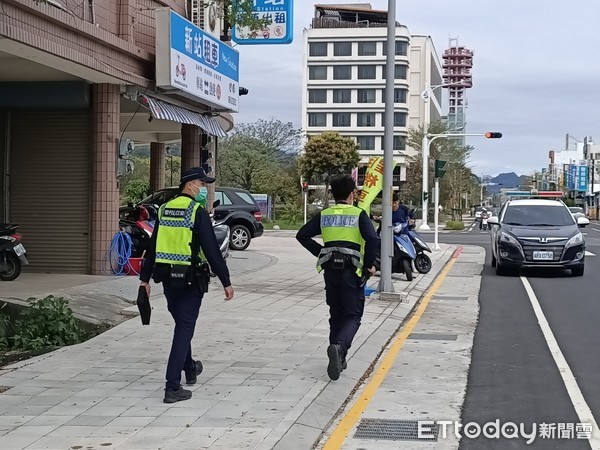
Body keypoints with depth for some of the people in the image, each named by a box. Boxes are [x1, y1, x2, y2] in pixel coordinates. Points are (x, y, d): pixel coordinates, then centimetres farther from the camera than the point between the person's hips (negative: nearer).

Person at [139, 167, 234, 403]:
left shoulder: (164, 210, 8)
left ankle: (190, 368, 42)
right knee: (184, 329, -3)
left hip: (168, 278, 7)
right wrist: (226, 281, -12)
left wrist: (145, 277, 18)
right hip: (190, 280, -7)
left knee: (182, 325, 24)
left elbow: (152, 246, 12)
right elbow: (212, 250, -16)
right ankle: (173, 388, -6)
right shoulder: (197, 212, -13)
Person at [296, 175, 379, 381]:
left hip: (330, 269, 4)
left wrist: (320, 253, 9)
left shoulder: (324, 215, 8)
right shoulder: (359, 214, -3)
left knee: (336, 315, 16)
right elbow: (372, 239, -17)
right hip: (351, 270, -4)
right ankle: (339, 347, -26)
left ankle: (338, 359, 15)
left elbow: (302, 235, 3)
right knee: (353, 315, 1)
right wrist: (369, 264, -5)